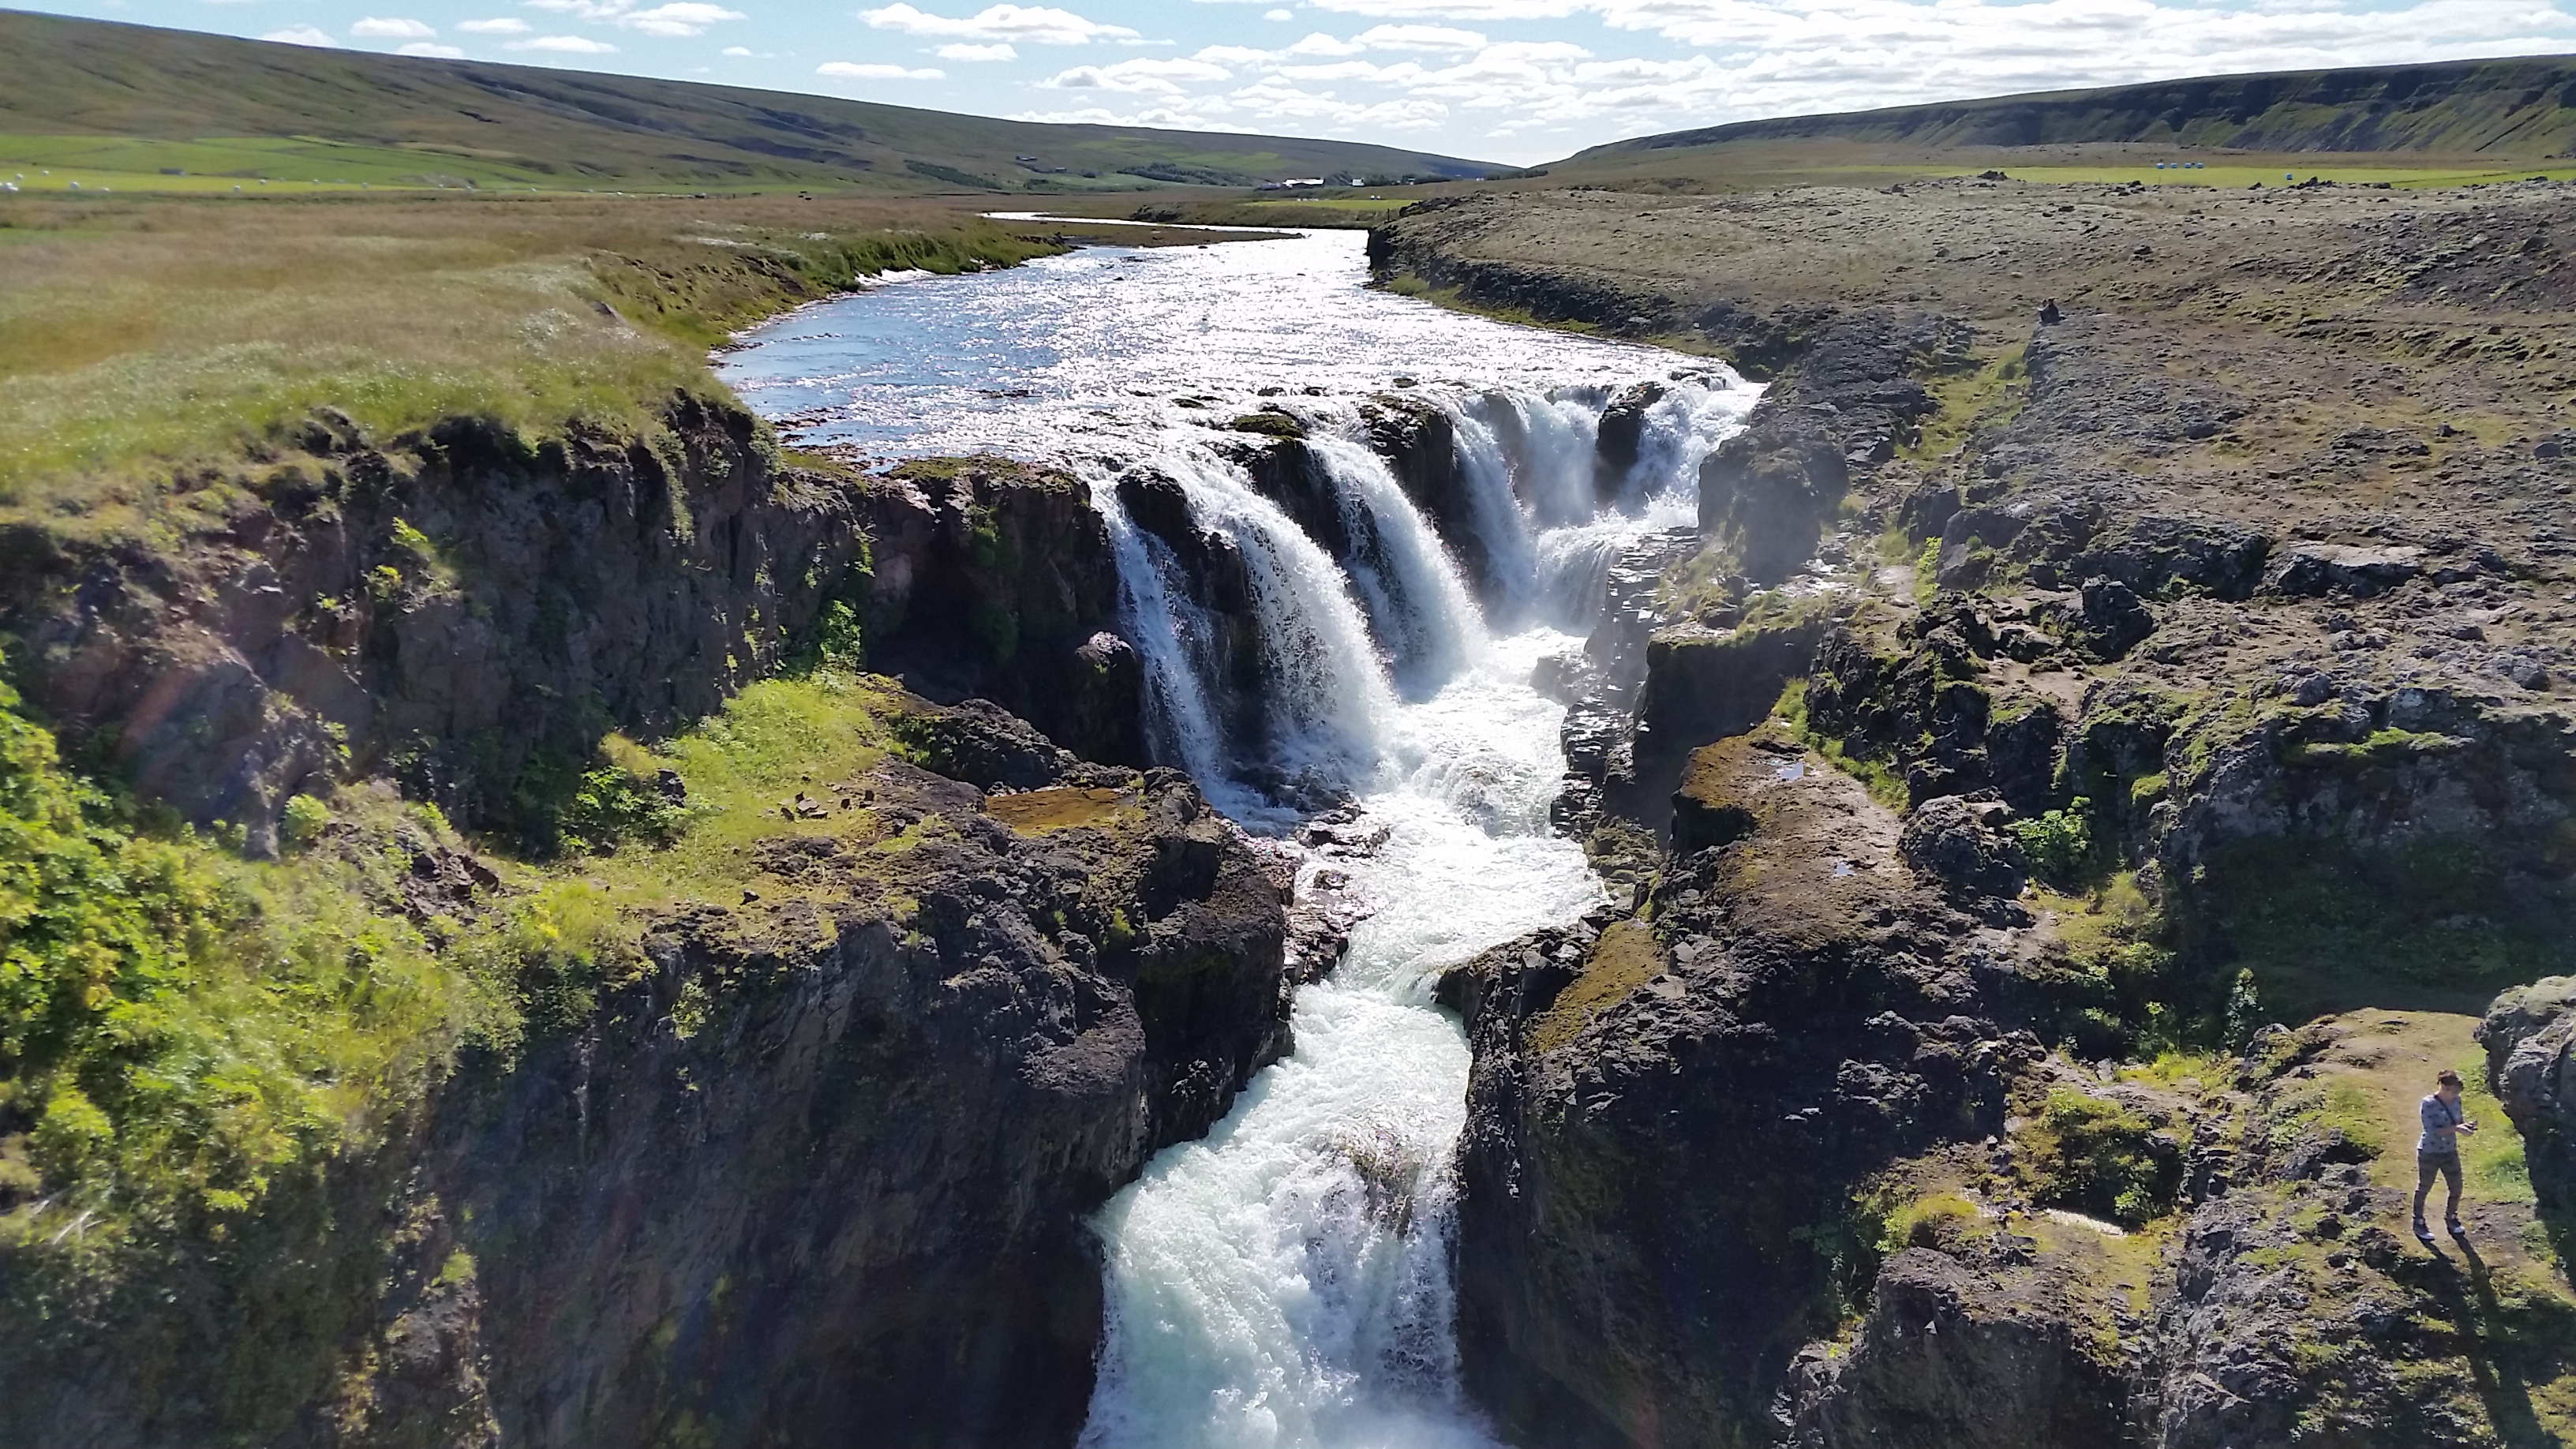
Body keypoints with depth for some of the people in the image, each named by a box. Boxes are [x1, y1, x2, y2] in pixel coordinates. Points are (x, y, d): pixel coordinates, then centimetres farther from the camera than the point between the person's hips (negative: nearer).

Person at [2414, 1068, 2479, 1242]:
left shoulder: (2455, 1101, -5)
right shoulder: (2428, 1104, -24)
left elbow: (2459, 1120, 5)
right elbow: (2433, 1131, -26)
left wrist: (2465, 1125, -17)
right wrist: (2456, 1128, -36)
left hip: (2450, 1152, 6)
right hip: (2429, 1154, -6)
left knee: (2456, 1189, 16)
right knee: (2424, 1188, 12)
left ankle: (2451, 1217, 43)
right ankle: (2418, 1223, 30)